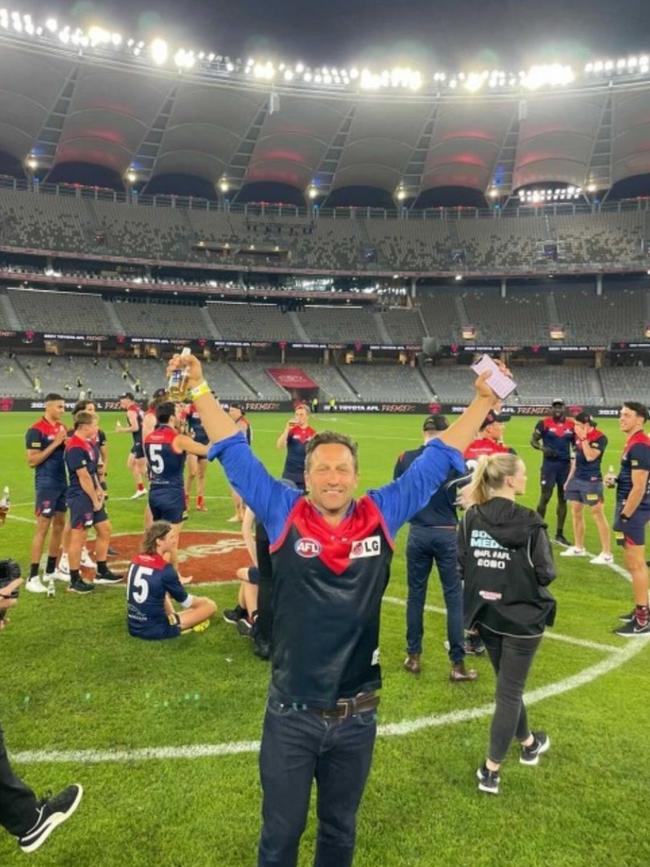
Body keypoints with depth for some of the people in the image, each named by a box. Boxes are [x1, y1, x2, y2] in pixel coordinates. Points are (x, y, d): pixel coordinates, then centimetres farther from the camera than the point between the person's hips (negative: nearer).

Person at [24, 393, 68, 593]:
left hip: (62, 483, 8)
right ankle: (32, 578, -2)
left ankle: (51, 571, 25)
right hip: (46, 485, -8)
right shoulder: (36, 430, -13)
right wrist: (55, 443, -20)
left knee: (59, 525, 13)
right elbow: (32, 460, -17)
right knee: (42, 528, -7)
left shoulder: (62, 427, 11)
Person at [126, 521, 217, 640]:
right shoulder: (165, 569, -17)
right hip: (155, 630, -7)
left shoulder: (136, 561, 3)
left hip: (134, 627, 7)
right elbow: (186, 602, -4)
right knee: (210, 605, -1)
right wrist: (202, 601, 16)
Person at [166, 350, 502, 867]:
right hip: (291, 716, -1)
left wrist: (482, 402, 0)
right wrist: (198, 386, -6)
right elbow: (234, 451, -6)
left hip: (356, 717, 2)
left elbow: (437, 460, 0)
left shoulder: (382, 517, -5)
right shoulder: (283, 516, -9)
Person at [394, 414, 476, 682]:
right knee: (454, 598, 6)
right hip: (446, 534, -2)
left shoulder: (405, 459, -2)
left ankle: (413, 657, 24)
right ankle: (457, 664, 11)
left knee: (415, 595, 14)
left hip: (418, 534, 3)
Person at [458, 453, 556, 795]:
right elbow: (546, 574, -14)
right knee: (509, 691, 7)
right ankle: (491, 771, 13)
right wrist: (525, 573, 6)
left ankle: (528, 744, 46)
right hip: (522, 617, -5)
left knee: (509, 685, 24)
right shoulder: (529, 523, -18)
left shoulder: (471, 518, -5)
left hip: (486, 614, 5)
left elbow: (460, 566, -2)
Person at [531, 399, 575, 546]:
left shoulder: (571, 425, 6)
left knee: (563, 499, 9)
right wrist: (543, 448, -21)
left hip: (565, 465, 4)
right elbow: (533, 440, -3)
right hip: (549, 464, -4)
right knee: (545, 497, -5)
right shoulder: (544, 423, -4)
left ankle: (559, 534, 18)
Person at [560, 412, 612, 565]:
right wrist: (569, 479, 18)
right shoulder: (578, 436, 8)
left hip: (591, 481, -8)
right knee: (576, 512, 11)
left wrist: (584, 438, -22)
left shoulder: (600, 438, -14)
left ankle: (607, 554, 1)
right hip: (576, 479, 8)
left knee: (598, 515, -5)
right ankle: (579, 548, 24)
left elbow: (590, 457, -26)